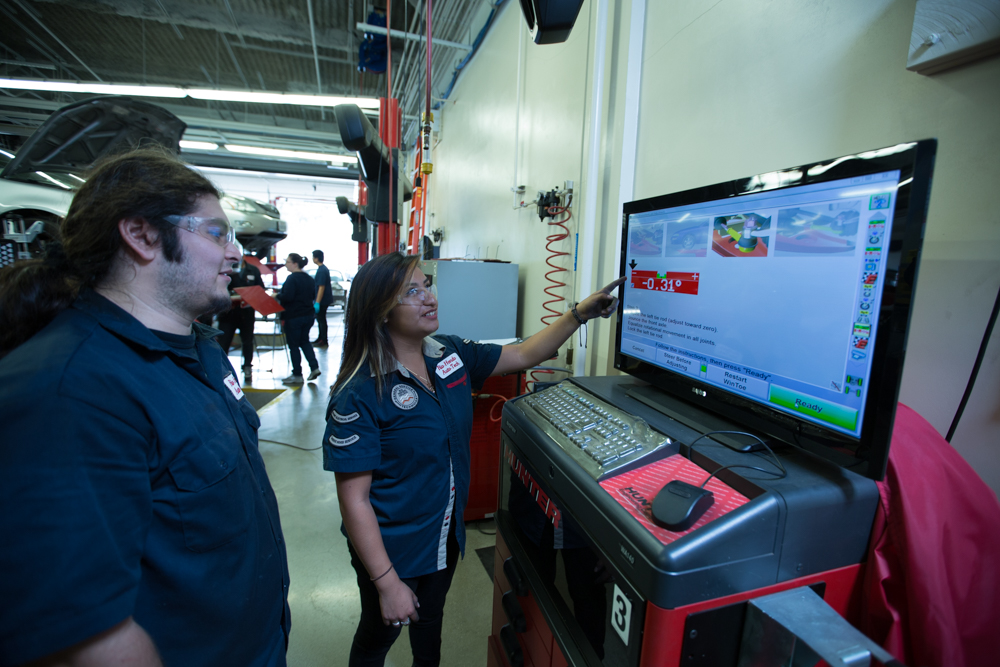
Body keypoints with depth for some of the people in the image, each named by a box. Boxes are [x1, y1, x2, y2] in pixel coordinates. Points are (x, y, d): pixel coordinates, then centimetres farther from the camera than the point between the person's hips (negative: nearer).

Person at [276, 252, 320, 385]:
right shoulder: (309, 278, 8)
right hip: (308, 315, 8)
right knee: (304, 342, 21)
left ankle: (297, 376, 11)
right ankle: (314, 368, 12)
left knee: (293, 346, 3)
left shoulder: (292, 278, -17)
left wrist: (276, 296, -8)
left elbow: (287, 297, -24)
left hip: (293, 318, -8)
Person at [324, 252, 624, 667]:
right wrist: (387, 583, -19)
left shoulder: (450, 354, -8)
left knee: (431, 618, 31)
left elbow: (525, 355, 1)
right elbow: (354, 500, -23)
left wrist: (580, 313, -8)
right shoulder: (359, 394, -27)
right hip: (392, 551, -5)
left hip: (446, 535, 6)